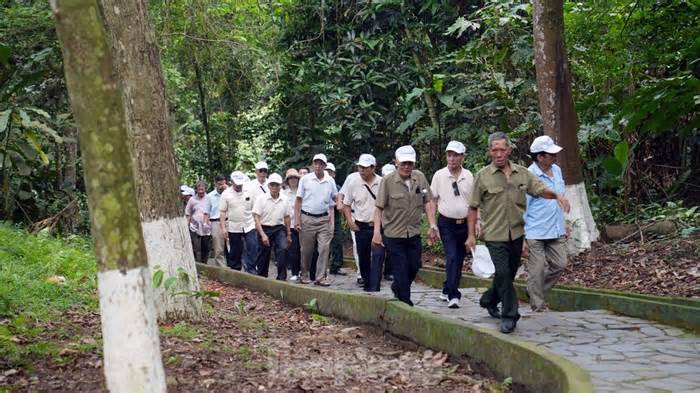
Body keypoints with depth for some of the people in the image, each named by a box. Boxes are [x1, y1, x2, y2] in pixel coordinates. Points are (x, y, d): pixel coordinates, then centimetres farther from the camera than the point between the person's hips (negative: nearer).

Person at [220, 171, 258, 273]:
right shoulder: (226, 194, -3)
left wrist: (256, 222, 6)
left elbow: (254, 209, 10)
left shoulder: (248, 192, 3)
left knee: (253, 248, -10)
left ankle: (250, 270, -5)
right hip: (233, 228, -1)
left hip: (249, 226, 1)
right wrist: (223, 227, -7)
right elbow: (222, 212, -1)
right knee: (235, 251, 7)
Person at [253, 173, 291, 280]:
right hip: (264, 229, -1)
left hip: (279, 229, 2)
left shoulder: (285, 200, 4)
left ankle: (282, 277, -18)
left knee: (283, 249, -23)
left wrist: (288, 234, 15)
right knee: (263, 257, 5)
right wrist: (263, 235, -17)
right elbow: (256, 218, -10)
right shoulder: (261, 199, -7)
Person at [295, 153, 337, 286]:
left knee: (324, 248, -6)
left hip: (324, 219, 1)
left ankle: (321, 277, -1)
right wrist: (297, 220, -5)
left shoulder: (330, 181, 6)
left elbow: (335, 198, 14)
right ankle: (304, 275, 20)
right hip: (307, 219, -1)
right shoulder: (305, 179, 0)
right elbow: (298, 200, 1)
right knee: (306, 250, 5)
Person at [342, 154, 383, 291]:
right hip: (361, 227, 2)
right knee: (363, 258, 11)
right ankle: (366, 284, 28)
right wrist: (350, 221, 0)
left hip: (379, 226, -2)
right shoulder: (353, 184, 1)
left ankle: (374, 288, -13)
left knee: (377, 257, -12)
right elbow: (346, 205, 11)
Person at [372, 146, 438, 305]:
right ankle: (406, 304, 9)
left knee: (414, 267, 14)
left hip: (414, 233, 4)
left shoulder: (420, 177, 0)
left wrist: (432, 225, -1)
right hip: (394, 234, -4)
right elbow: (378, 208, -12)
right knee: (401, 271, -2)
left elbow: (428, 202, 7)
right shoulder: (388, 181, -11)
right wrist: (377, 232, -20)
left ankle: (397, 287, 42)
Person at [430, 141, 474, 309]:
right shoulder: (439, 175, -3)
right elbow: (432, 201, 1)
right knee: (451, 257, -15)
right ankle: (453, 295, -17)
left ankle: (447, 290, 27)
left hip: (465, 223, 3)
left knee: (459, 260, 10)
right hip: (446, 223, -3)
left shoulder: (469, 176, 4)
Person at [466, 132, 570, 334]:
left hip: (516, 232, 4)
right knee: (503, 273, -14)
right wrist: (471, 235, -4)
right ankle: (509, 316, -5)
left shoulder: (522, 173, 7)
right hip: (495, 234, -4)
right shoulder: (483, 176, -3)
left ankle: (489, 301, 38)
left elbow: (540, 189, 6)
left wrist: (557, 195, -16)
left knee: (509, 273, 14)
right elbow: (473, 207, 0)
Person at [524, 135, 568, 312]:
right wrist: (521, 237, -14)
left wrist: (563, 223, 21)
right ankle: (538, 305, 13)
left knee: (559, 264, 7)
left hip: (556, 231, 7)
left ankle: (535, 292, 25)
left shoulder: (557, 170, 9)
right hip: (535, 233, -7)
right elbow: (521, 207, -12)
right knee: (537, 270, 0)